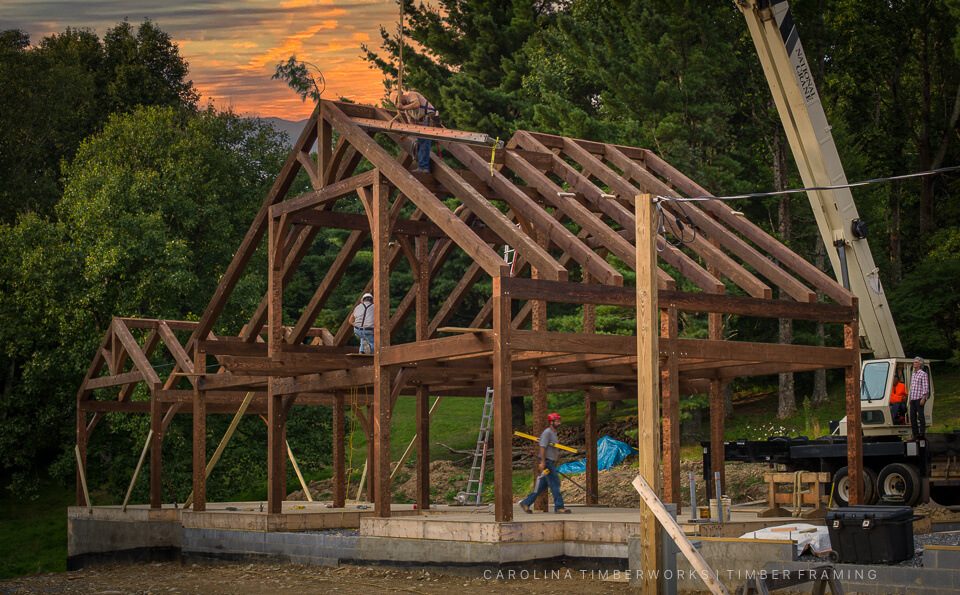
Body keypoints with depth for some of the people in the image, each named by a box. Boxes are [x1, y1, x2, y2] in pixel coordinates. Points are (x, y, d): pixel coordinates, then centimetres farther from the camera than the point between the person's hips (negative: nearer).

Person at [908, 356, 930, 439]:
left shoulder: (923, 374, -4)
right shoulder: (913, 375, 19)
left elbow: (925, 388, -10)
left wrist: (923, 398, -17)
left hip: (920, 398, -8)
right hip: (913, 399, 8)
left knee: (920, 416, -8)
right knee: (912, 417, 5)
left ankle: (922, 434, -8)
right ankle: (915, 435, 9)